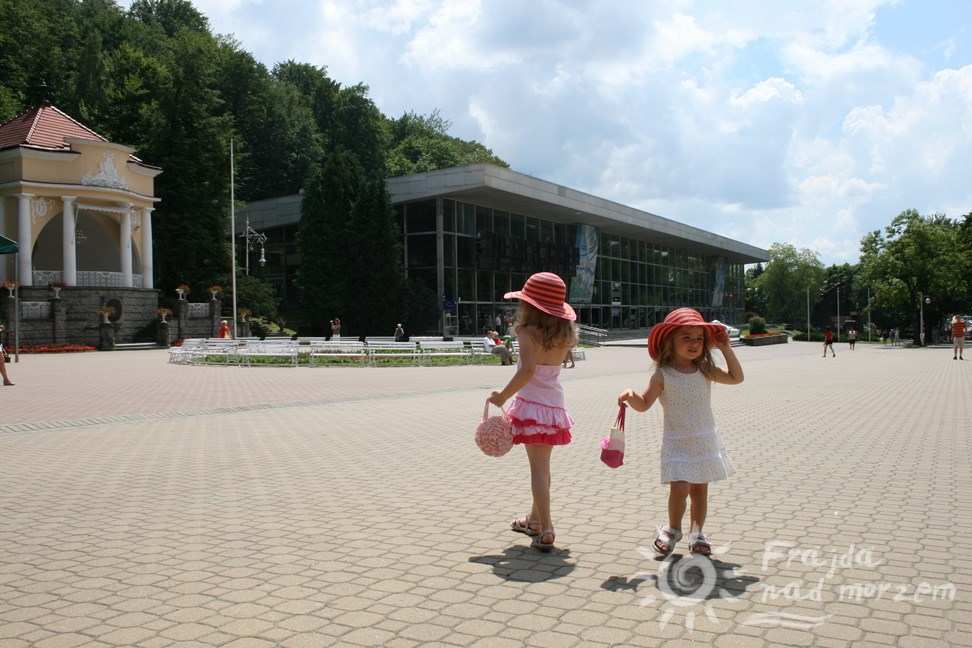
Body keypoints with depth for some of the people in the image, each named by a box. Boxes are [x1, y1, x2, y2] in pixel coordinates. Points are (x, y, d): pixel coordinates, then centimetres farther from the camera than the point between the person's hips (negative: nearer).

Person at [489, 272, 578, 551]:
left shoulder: (528, 332, -13)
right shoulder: (564, 336, 6)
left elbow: (527, 370, -26)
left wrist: (503, 395, -18)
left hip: (532, 403, -7)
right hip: (555, 403, 7)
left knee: (539, 468, -5)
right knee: (543, 465, 19)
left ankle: (545, 530, -9)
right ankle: (535, 519, 34)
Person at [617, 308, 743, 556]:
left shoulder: (705, 370, 2)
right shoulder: (663, 375, -10)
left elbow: (736, 377, 10)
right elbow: (644, 404, -11)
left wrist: (726, 348, 3)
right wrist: (631, 396, -33)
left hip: (705, 440, 4)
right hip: (677, 442, -4)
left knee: (700, 489, 9)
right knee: (679, 487, -11)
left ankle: (696, 532, 27)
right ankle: (673, 529, 14)